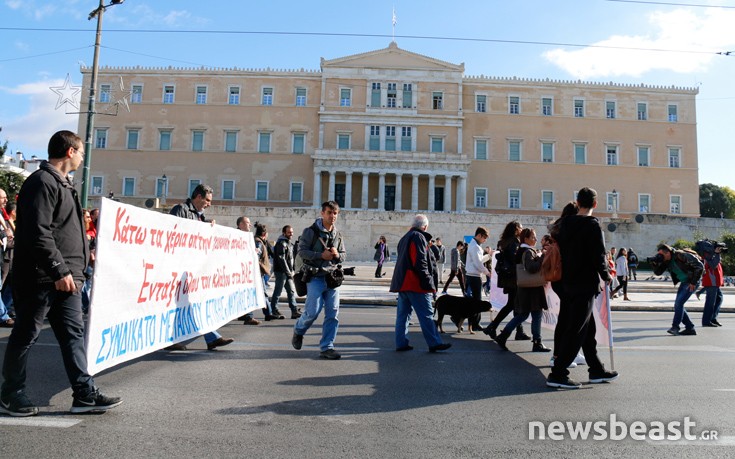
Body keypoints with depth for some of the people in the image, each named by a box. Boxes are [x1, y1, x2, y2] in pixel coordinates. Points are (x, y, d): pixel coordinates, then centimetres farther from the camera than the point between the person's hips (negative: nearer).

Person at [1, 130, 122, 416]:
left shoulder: (63, 183, 18)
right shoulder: (42, 182, -13)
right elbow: (38, 233, -21)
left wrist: (83, 256, 24)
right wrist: (59, 270, -23)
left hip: (66, 278, 10)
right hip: (41, 278, -9)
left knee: (73, 334, 7)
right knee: (25, 336, 5)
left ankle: (84, 394, 11)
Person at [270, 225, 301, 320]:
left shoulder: (289, 243, 18)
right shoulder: (281, 243, -12)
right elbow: (281, 259, -19)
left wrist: (292, 271, 11)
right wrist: (289, 272, -17)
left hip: (288, 272, 9)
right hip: (281, 271, -9)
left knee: (291, 291, 7)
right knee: (278, 291, -2)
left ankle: (295, 311, 9)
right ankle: (273, 311, 6)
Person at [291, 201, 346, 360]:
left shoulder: (338, 235, 15)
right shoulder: (311, 231, -3)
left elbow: (343, 256, 20)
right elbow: (302, 251, -9)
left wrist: (337, 255, -5)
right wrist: (321, 255, -20)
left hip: (333, 278, 5)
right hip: (316, 277, -5)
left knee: (333, 314, 1)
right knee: (312, 311, -7)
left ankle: (326, 347, 10)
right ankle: (298, 331, 25)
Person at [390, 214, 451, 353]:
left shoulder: (404, 238, 21)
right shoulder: (419, 237, -9)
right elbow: (420, 262, -18)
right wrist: (428, 281, -15)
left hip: (402, 283, 9)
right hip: (416, 284, -9)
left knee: (402, 314, 9)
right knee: (426, 314, -4)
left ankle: (401, 343, 11)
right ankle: (434, 343, -1)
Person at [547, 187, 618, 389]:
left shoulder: (565, 223, 8)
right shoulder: (592, 225, -12)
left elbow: (559, 249, 12)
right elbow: (599, 256, -15)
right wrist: (606, 276, 1)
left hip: (567, 283, 7)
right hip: (585, 285, -7)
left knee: (588, 328, 17)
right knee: (576, 330, -4)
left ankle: (596, 370, 28)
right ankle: (557, 374, -4)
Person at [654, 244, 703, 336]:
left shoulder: (681, 256, -24)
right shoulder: (666, 261, -1)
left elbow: (700, 266, -22)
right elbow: (658, 272, 2)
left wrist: (693, 282, -19)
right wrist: (656, 263, -19)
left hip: (692, 282, -8)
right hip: (684, 282, 8)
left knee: (679, 303, -18)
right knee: (678, 305, 5)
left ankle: (675, 327, -12)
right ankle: (690, 328, 13)